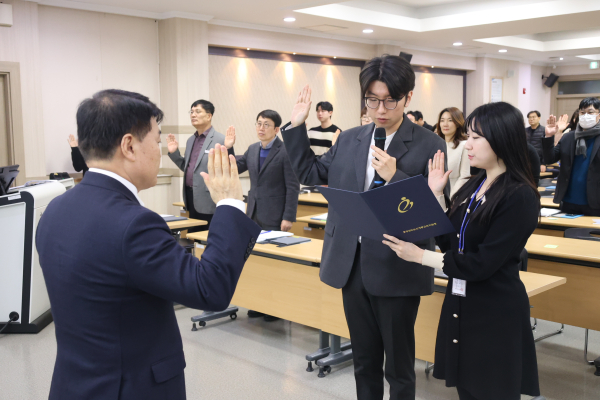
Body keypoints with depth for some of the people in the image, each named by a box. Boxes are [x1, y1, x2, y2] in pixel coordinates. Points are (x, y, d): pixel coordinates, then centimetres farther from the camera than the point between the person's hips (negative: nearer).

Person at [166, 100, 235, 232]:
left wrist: (228, 149, -29)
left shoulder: (220, 140, -10)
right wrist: (174, 152, 10)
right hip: (192, 201, 8)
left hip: (208, 202, -8)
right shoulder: (191, 140, 15)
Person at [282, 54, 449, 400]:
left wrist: (395, 177, -23)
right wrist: (297, 126, 9)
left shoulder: (429, 145, -8)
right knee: (364, 361, 20)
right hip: (352, 265, 5)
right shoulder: (350, 140, 7)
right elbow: (309, 173, 17)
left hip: (397, 269, -4)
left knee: (399, 365, 11)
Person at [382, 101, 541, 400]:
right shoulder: (474, 186, 7)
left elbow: (482, 264, -20)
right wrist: (436, 195, -1)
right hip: (459, 305, 7)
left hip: (496, 314, -7)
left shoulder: (520, 197, -17)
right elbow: (449, 243, 6)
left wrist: (420, 256, -18)